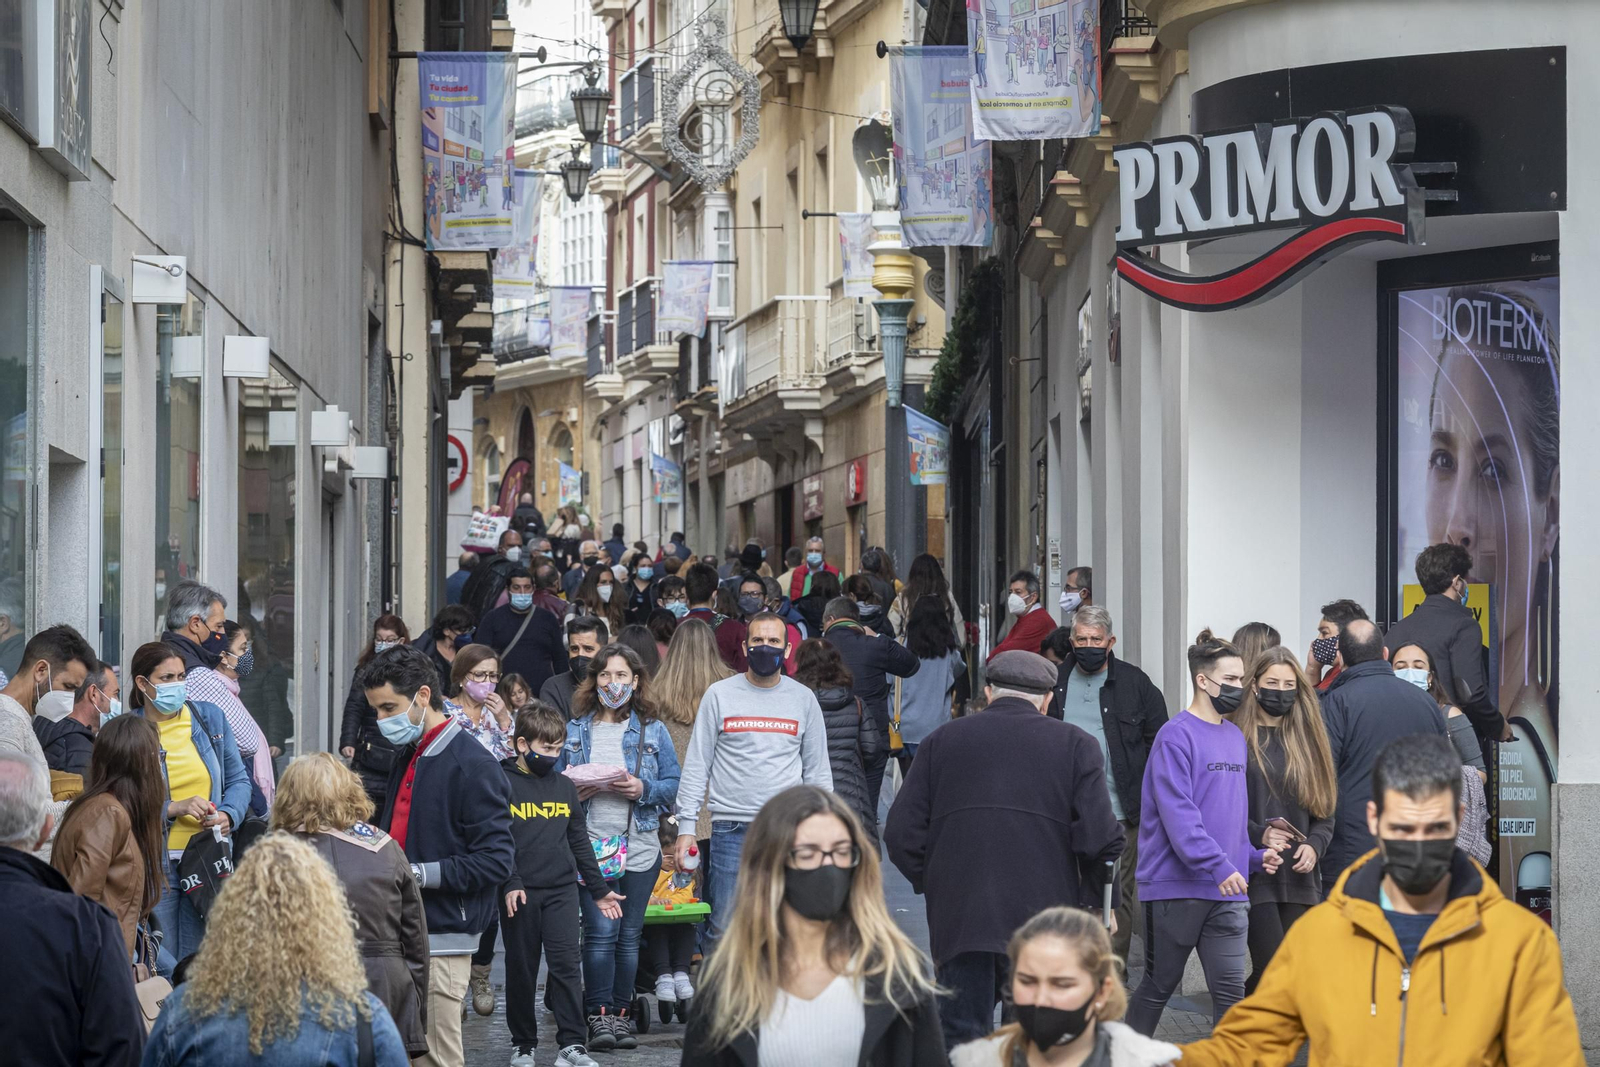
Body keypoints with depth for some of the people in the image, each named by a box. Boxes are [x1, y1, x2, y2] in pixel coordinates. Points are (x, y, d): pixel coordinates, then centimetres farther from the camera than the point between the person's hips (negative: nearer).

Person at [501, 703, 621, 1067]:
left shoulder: (564, 786, 11)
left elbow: (579, 842, 17)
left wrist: (599, 889, 17)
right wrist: (510, 883, -17)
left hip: (562, 890, 3)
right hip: (520, 894, -3)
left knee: (566, 965, -7)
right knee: (521, 970, 6)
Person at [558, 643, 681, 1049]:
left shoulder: (652, 731, 9)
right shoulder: (575, 731, 9)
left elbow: (673, 785, 7)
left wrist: (643, 789, -11)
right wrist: (574, 793, -9)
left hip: (640, 845, 1)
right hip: (591, 844, -1)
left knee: (629, 935, 5)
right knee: (600, 932, -10)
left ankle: (620, 1012, 14)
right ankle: (599, 1015, -5)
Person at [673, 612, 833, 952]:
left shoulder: (803, 698, 9)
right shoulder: (719, 694, 4)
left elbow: (818, 770, 14)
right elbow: (696, 765, 5)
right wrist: (686, 826, -2)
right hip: (731, 831, -1)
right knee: (723, 929, -3)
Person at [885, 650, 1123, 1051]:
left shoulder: (941, 740, 10)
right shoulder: (1075, 745, 3)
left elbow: (901, 835, 5)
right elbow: (1099, 837, -7)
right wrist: (1094, 899, 9)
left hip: (957, 918, 1)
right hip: (1043, 913, -1)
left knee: (959, 1041, 6)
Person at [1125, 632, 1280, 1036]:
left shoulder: (1235, 737, 14)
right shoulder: (1176, 736, -11)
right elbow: (1177, 812, -20)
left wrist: (1253, 856, 7)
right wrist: (1218, 865, -27)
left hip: (1227, 894, 6)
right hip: (1176, 887, -6)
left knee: (1230, 989, -1)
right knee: (1159, 985, 7)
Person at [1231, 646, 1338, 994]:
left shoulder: (1308, 738, 14)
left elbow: (1325, 807, 15)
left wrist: (1314, 844, -3)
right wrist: (1258, 834, -18)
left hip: (1300, 872, 5)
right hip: (1255, 872, -5)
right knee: (1272, 968, -14)